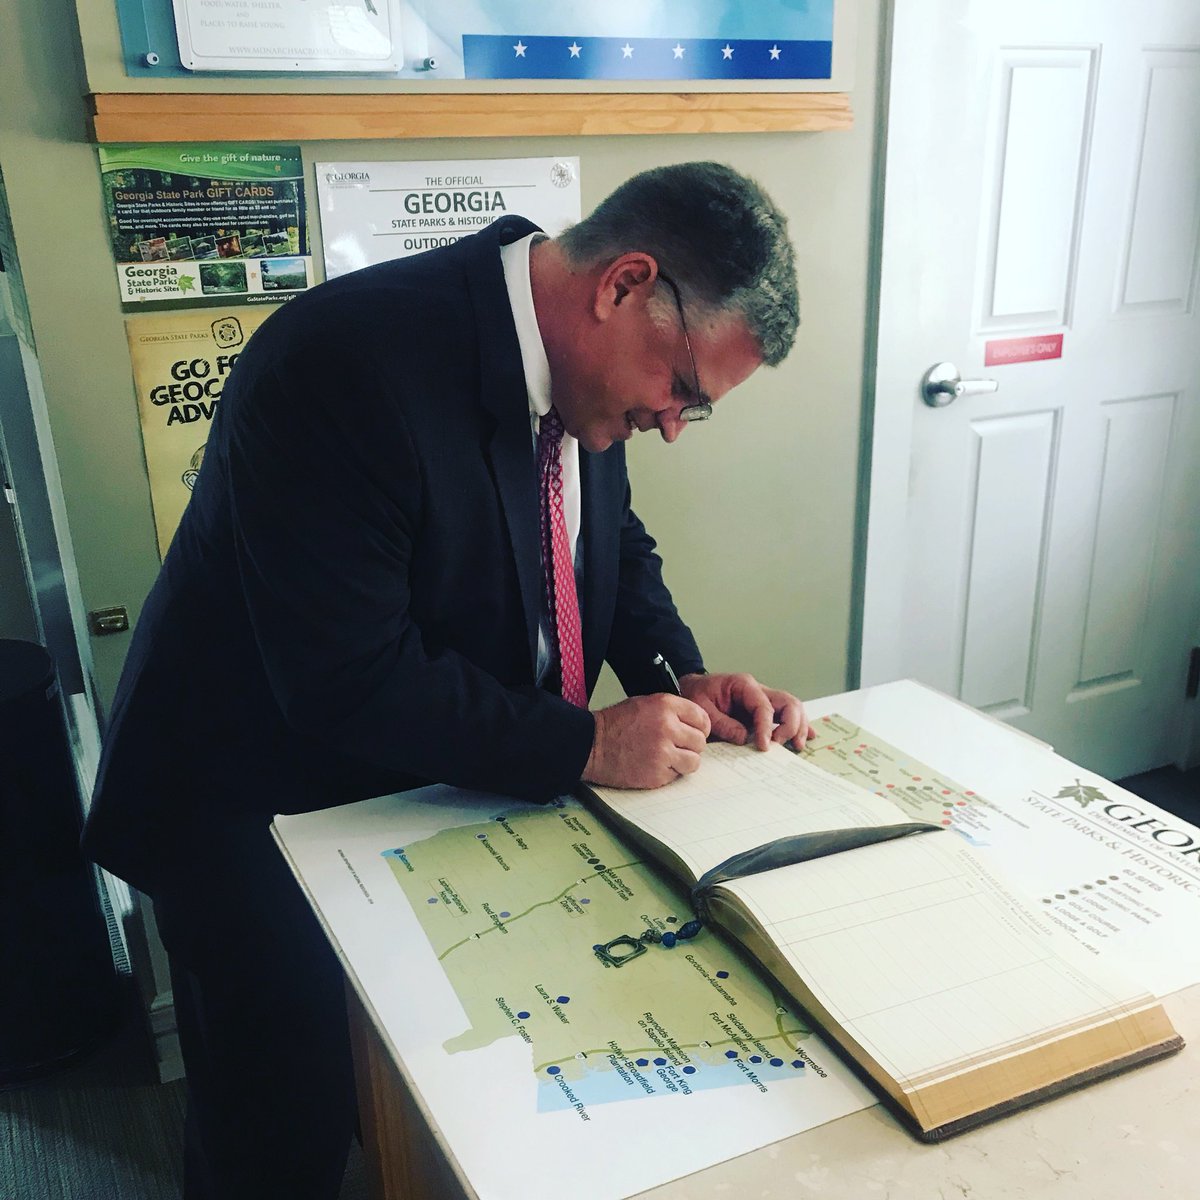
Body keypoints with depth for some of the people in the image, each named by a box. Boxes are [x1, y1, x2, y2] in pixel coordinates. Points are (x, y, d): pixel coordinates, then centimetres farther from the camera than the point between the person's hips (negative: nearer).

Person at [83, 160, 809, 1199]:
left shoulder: (580, 367, -5)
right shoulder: (344, 363, -32)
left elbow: (614, 538, 10)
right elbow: (351, 681, -32)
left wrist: (677, 675, -8)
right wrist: (583, 743, -27)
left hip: (448, 782, 7)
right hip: (261, 814, -6)